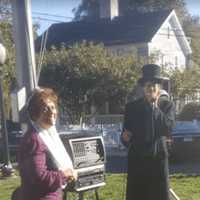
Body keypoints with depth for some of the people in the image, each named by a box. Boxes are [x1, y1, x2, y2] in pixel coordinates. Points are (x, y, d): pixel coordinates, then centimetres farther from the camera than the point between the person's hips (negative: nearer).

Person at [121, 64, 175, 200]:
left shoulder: (168, 106, 3)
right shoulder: (132, 107, 5)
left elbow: (168, 128, -14)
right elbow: (126, 133, 7)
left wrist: (154, 106, -13)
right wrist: (125, 138, -16)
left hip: (158, 158, -1)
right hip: (136, 159, 1)